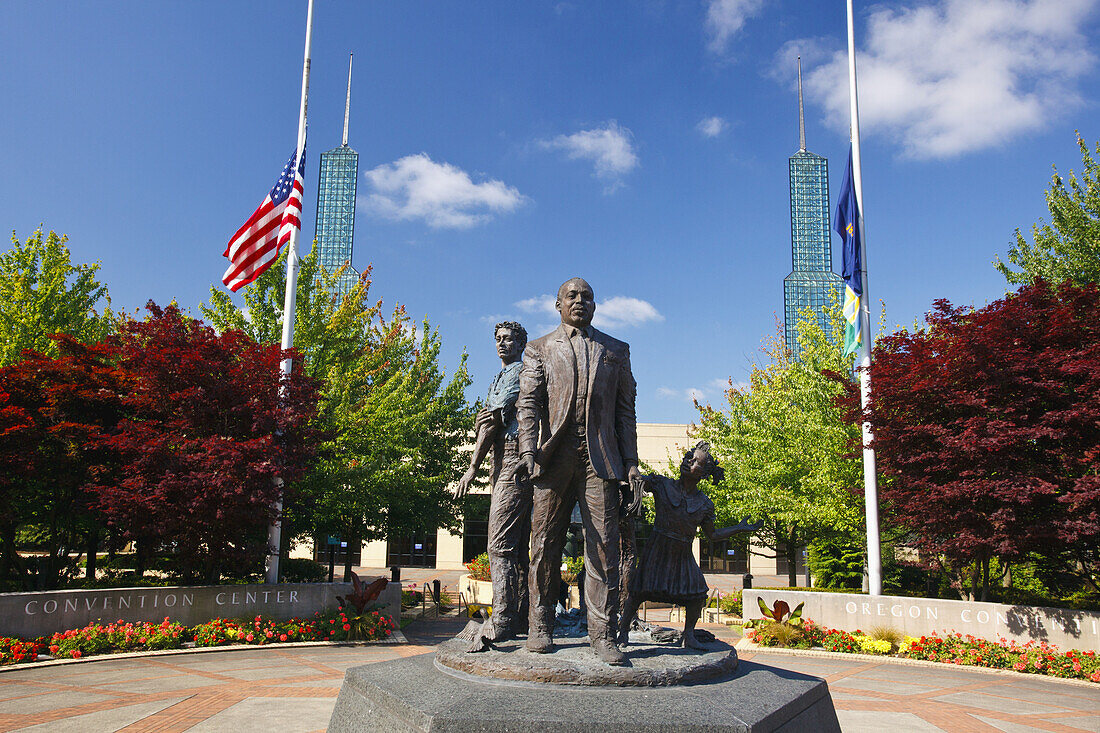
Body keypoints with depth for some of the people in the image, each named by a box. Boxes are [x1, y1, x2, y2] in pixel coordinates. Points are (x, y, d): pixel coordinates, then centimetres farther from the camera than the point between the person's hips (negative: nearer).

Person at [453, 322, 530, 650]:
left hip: (515, 459, -10)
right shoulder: (501, 377, 28)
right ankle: (521, 618, 12)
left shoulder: (519, 372, -4)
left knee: (500, 544, -17)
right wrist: (482, 422, 2)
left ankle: (501, 620, -23)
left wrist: (472, 468, -12)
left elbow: (494, 421, -10)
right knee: (518, 547, 8)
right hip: (505, 463, 10)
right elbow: (486, 422, 24)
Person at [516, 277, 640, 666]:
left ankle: (603, 634, 0)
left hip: (600, 458, 1)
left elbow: (626, 409, 15)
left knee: (603, 546, -5)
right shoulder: (539, 349, 16)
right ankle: (540, 627, 13)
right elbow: (528, 404, 5)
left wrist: (631, 461, 5)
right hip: (554, 455, 0)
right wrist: (528, 451, -11)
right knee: (545, 545, 2)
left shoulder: (616, 351, 20)